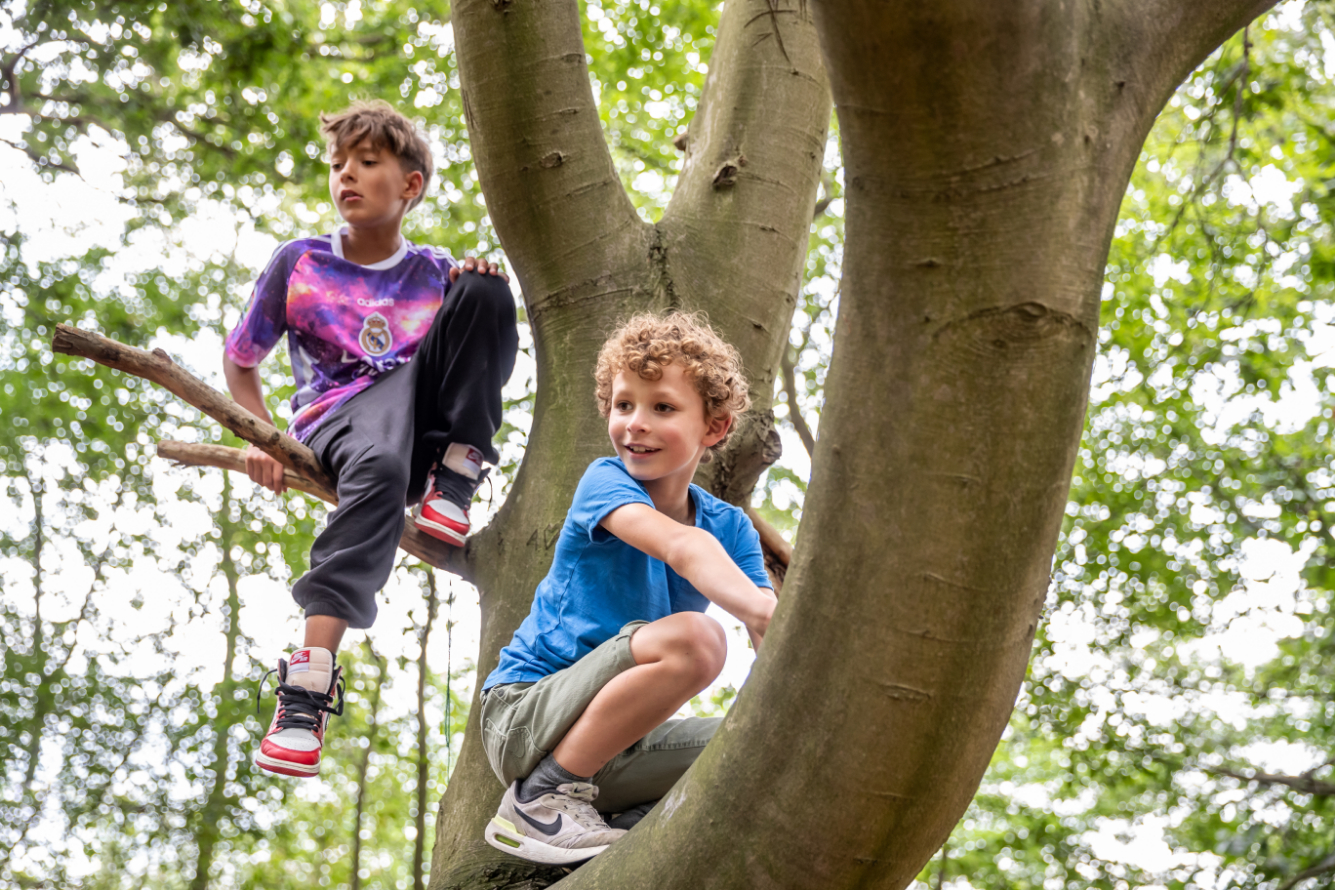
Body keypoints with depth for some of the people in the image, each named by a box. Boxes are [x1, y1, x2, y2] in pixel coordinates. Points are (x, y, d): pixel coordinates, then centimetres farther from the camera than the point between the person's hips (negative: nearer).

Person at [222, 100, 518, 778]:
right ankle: (311, 673, -54)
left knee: (485, 289, -16)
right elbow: (239, 359, 19)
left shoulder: (434, 272, 15)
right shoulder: (299, 264, 12)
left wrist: (480, 293, -9)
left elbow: (484, 356, 12)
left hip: (424, 412, 2)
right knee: (380, 470, -42)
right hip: (337, 418, -2)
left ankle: (455, 476, -19)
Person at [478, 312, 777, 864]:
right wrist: (760, 609, -51)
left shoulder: (731, 527, 4)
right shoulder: (605, 481, -11)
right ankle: (537, 799, -19)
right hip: (524, 718, -6)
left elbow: (770, 636, -10)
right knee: (692, 637, -31)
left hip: (615, 746, 6)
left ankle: (634, 820, 1)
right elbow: (683, 547, -33)